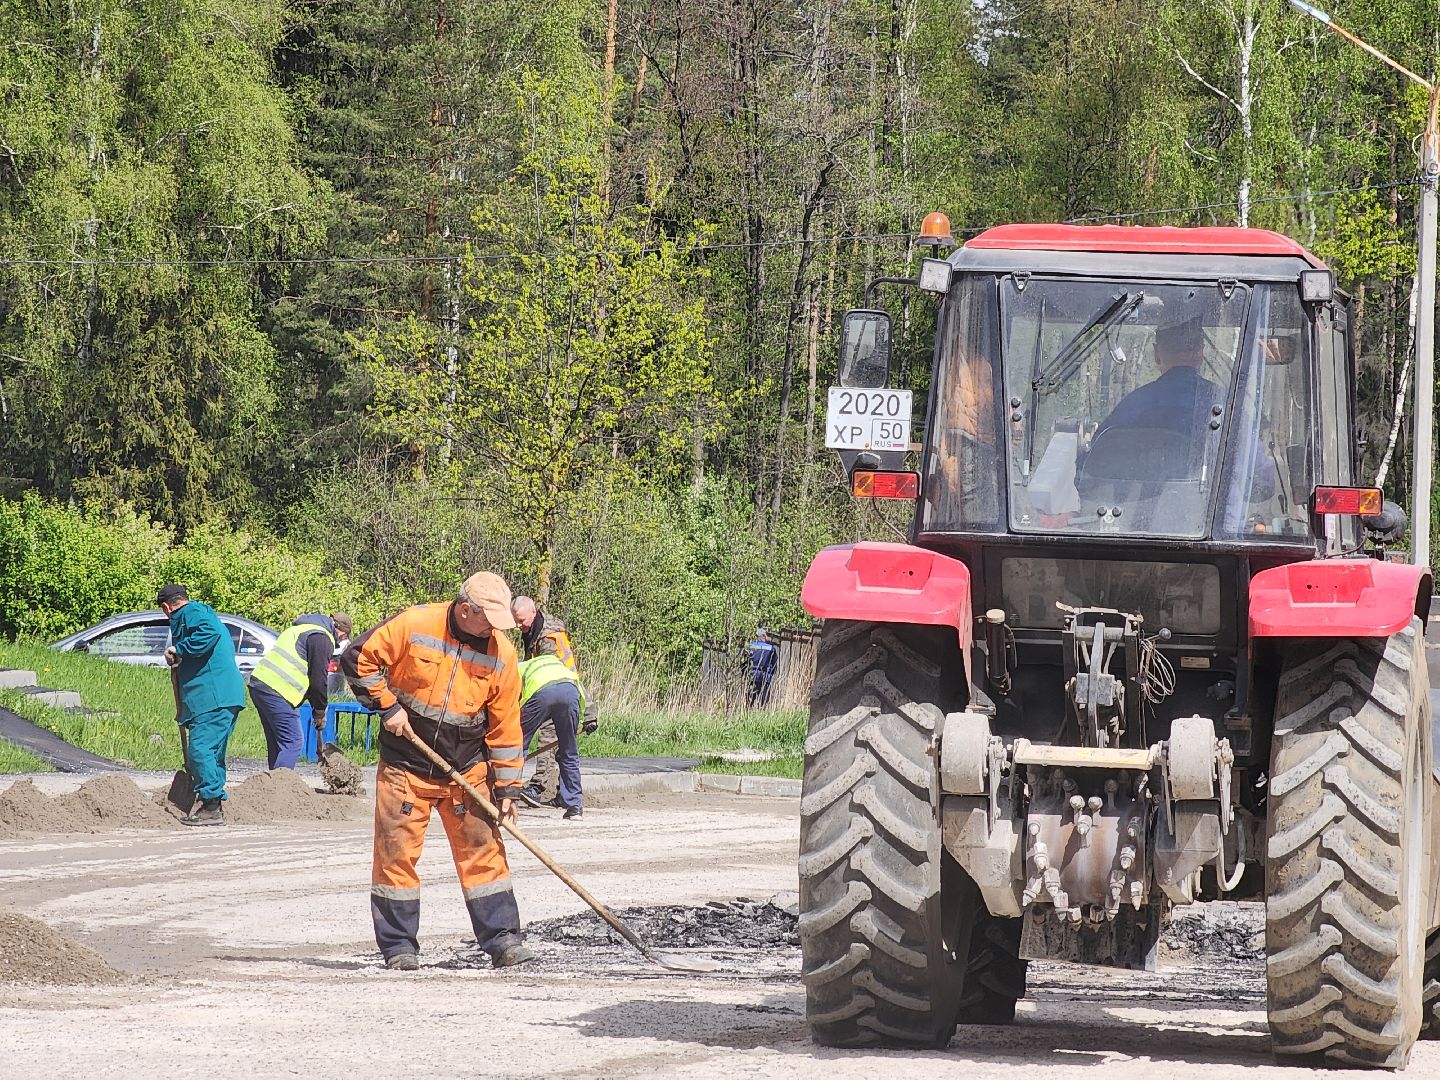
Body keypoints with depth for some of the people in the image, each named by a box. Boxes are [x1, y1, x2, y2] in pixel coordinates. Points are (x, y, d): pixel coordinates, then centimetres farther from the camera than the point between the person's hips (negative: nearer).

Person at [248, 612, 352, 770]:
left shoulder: (300, 628, 26)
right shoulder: (322, 638, -5)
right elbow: (319, 680, -6)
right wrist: (320, 713, 7)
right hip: (278, 692, -9)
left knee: (276, 744, 14)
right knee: (293, 744, -8)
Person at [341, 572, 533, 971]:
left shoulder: (501, 655, -4)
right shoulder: (413, 626, -13)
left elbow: (505, 727, 1)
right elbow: (358, 658, -6)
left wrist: (507, 787, 1)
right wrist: (386, 705, -11)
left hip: (467, 770, 2)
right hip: (405, 767, -2)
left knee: (483, 852, 0)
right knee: (397, 853, -1)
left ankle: (502, 940, 3)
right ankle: (398, 946, 7)